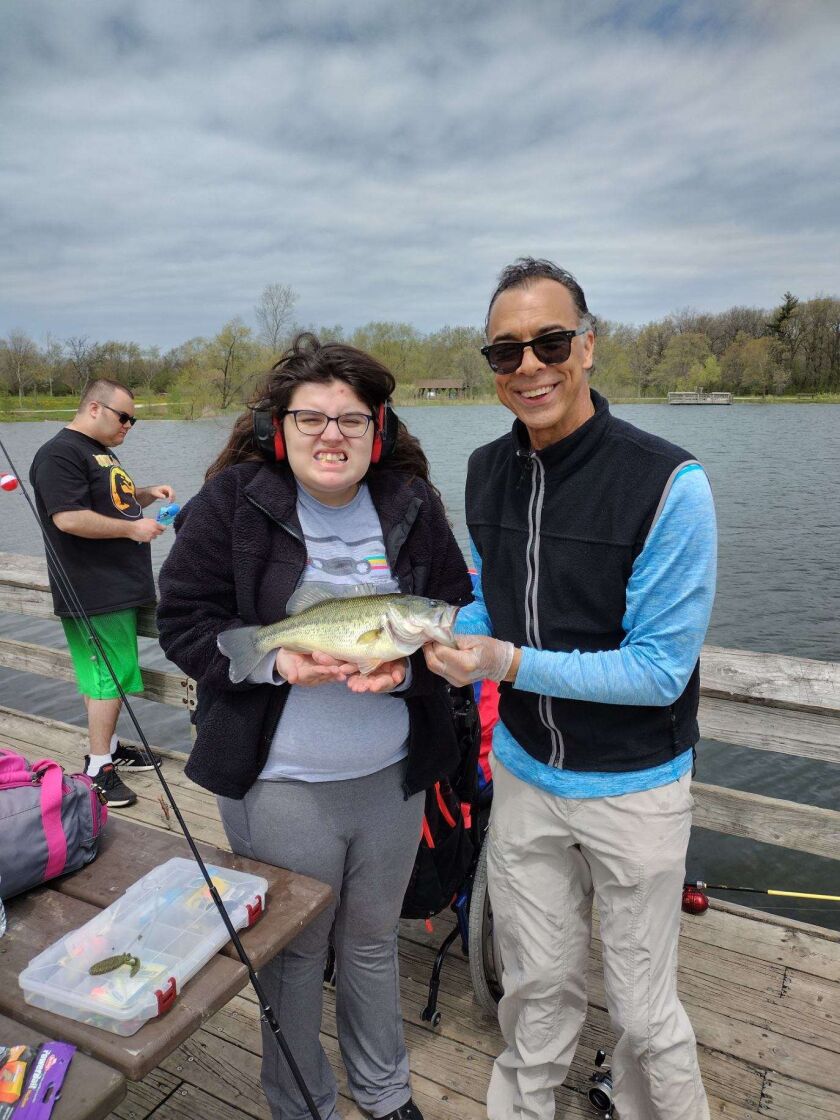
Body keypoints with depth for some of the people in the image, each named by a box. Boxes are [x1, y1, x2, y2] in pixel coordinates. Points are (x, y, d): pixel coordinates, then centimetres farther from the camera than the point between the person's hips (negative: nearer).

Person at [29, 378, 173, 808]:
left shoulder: (101, 451, 19)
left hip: (120, 587, 10)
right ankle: (98, 767, 7)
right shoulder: (60, 453, -14)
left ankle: (108, 746, 30)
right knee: (107, 677, -4)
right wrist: (132, 528, -18)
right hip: (94, 593, -10)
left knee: (113, 675, 17)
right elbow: (69, 518, -24)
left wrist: (147, 494, 13)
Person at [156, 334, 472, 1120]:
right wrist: (275, 662, -23)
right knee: (293, 950, 17)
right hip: (279, 782, -2)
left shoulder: (412, 507, -3)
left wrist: (405, 668, -17)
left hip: (392, 775, 3)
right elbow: (183, 623, -7)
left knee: (373, 939, 22)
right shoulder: (232, 502, -10)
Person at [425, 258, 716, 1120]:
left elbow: (660, 668, -20)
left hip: (633, 784, -4)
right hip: (524, 772, 5)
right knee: (536, 982, 23)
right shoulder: (487, 471, -2)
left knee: (643, 1007, 16)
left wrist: (511, 664, -28)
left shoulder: (667, 483, -21)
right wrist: (422, 644, -9)